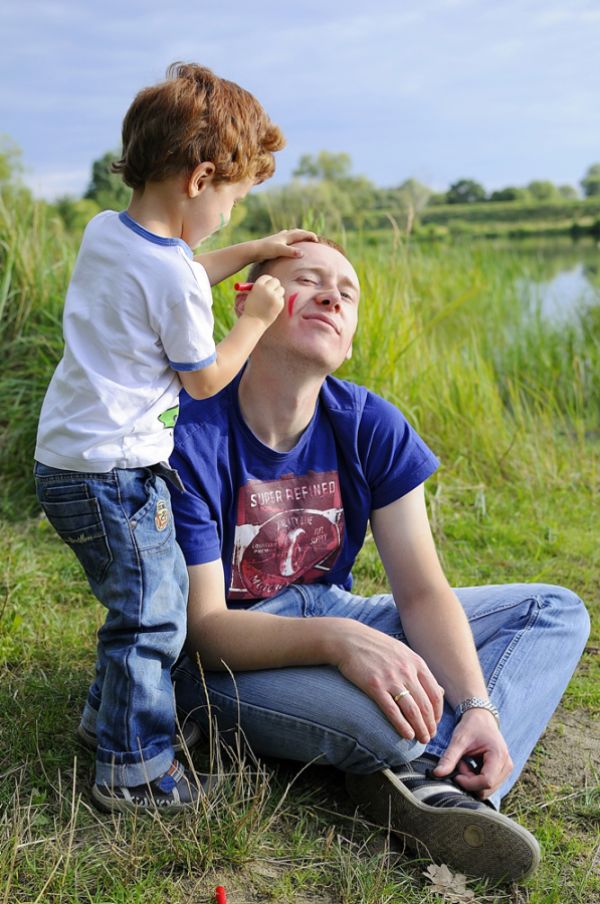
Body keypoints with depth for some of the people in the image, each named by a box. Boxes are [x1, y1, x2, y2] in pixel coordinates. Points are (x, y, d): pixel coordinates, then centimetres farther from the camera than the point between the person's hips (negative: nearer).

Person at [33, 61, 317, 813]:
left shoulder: (103, 231, 7)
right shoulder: (174, 278, -21)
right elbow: (206, 378, -8)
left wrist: (249, 254, 24)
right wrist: (255, 319, 5)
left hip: (67, 460, 10)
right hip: (111, 474, -10)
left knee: (157, 585, 22)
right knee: (150, 616, 1)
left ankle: (106, 716, 37)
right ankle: (133, 772, 13)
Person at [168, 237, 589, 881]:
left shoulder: (371, 426, -6)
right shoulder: (192, 437, -20)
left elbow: (421, 591, -7)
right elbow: (204, 626, -22)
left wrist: (478, 703, -23)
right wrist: (337, 640, -38)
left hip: (334, 620, 7)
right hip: (230, 653, -6)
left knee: (555, 612, -2)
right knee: (379, 710, -40)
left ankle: (429, 779, -24)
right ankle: (432, 757, -2)